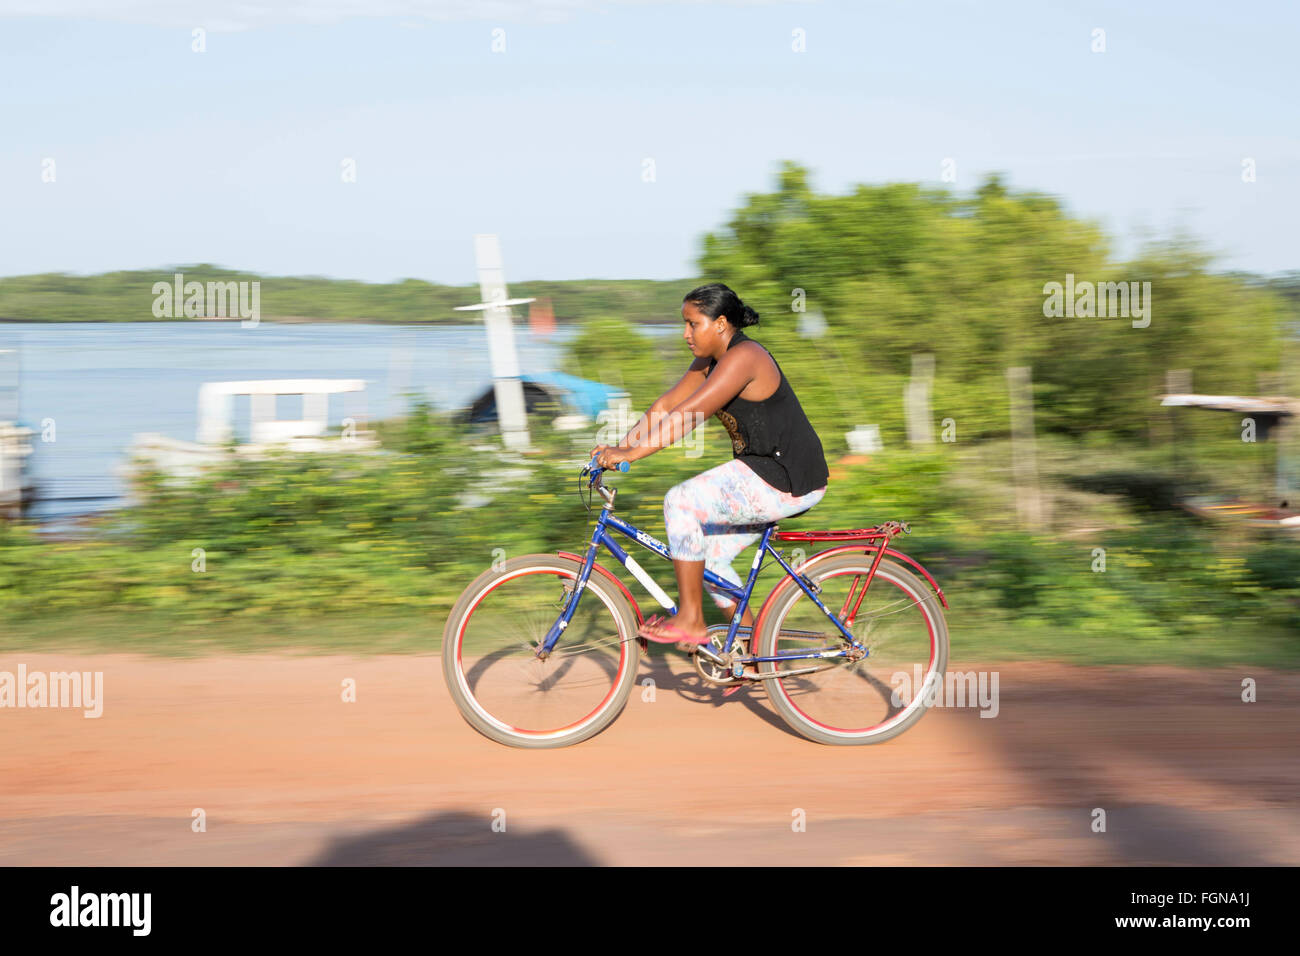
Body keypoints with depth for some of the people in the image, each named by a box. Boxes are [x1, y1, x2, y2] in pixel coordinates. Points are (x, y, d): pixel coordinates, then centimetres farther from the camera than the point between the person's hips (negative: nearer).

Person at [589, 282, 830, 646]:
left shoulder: (742, 358, -21)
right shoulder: (710, 360, 10)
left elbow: (687, 416, -27)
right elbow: (666, 405, 8)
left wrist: (631, 453, -28)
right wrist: (619, 446, -3)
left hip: (788, 481, -10)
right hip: (766, 473, 10)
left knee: (681, 501, -18)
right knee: (708, 553, 13)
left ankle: (690, 619, -11)